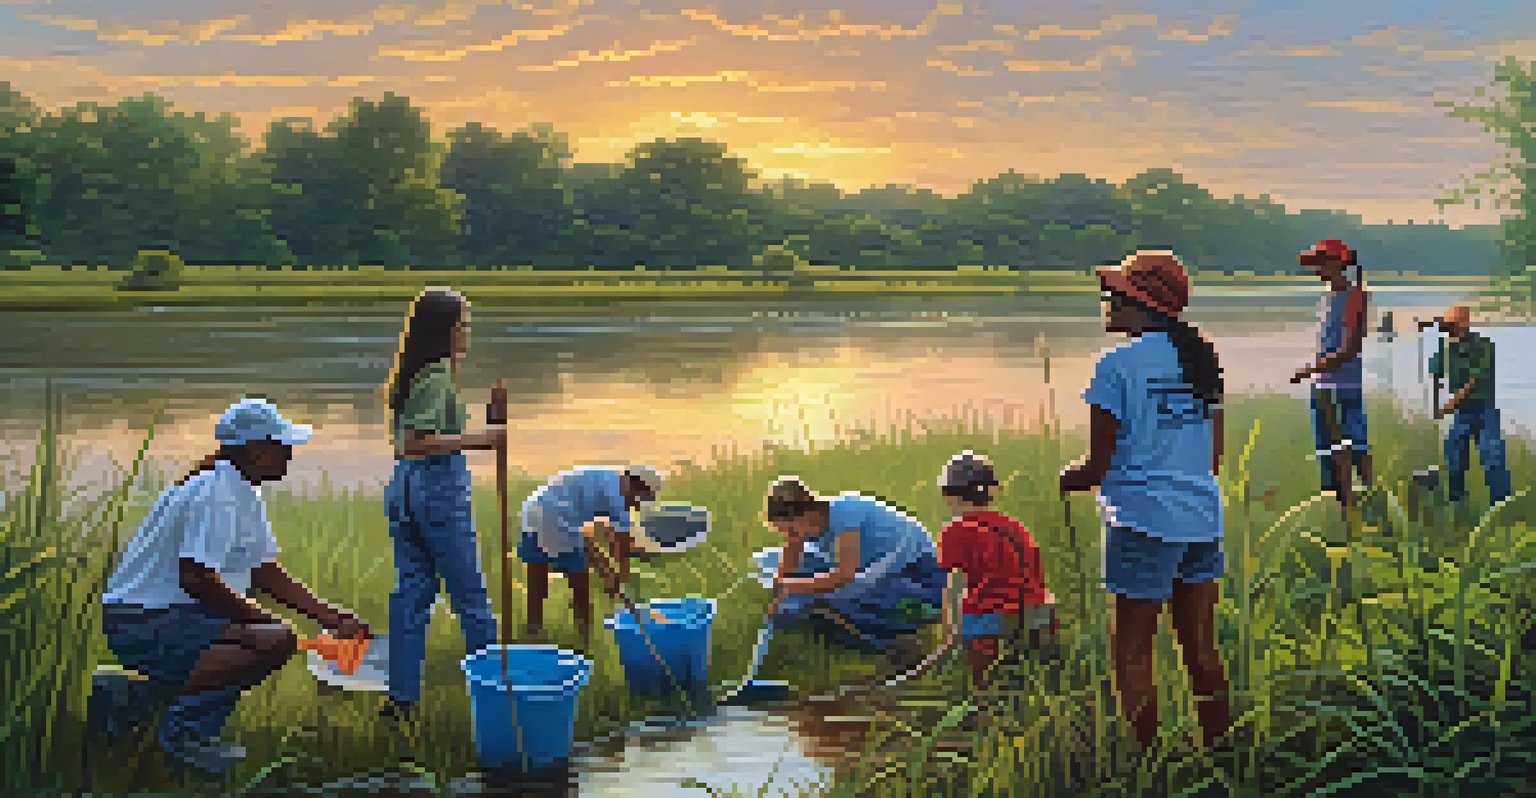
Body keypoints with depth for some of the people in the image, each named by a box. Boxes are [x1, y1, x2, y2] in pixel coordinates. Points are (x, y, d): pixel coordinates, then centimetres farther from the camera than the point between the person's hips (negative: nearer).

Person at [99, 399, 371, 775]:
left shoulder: (246, 493, 14)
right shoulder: (216, 492, -18)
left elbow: (267, 574, 18)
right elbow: (194, 577, -27)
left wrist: (333, 619, 12)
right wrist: (260, 620, -18)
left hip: (178, 614, 11)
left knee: (278, 637, 11)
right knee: (274, 640, -26)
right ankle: (183, 731, -13)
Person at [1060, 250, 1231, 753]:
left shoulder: (1119, 365, -11)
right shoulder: (1201, 359, 9)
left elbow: (1097, 466, -11)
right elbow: (1214, 458, 15)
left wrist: (1061, 481, 8)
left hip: (1144, 520, -7)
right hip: (1203, 516, 7)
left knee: (1132, 654, 3)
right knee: (1201, 649, 15)